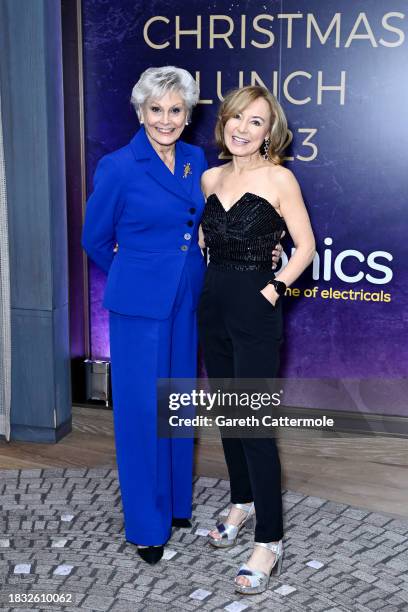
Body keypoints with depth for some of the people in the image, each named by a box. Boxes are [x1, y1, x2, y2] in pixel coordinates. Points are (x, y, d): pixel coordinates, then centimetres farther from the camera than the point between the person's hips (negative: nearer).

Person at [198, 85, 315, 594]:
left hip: (255, 310, -6)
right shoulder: (210, 178, 9)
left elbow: (305, 246, -5)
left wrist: (272, 290, -13)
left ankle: (269, 542, 4)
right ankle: (243, 502, 35)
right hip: (213, 305, 6)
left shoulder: (279, 179, -8)